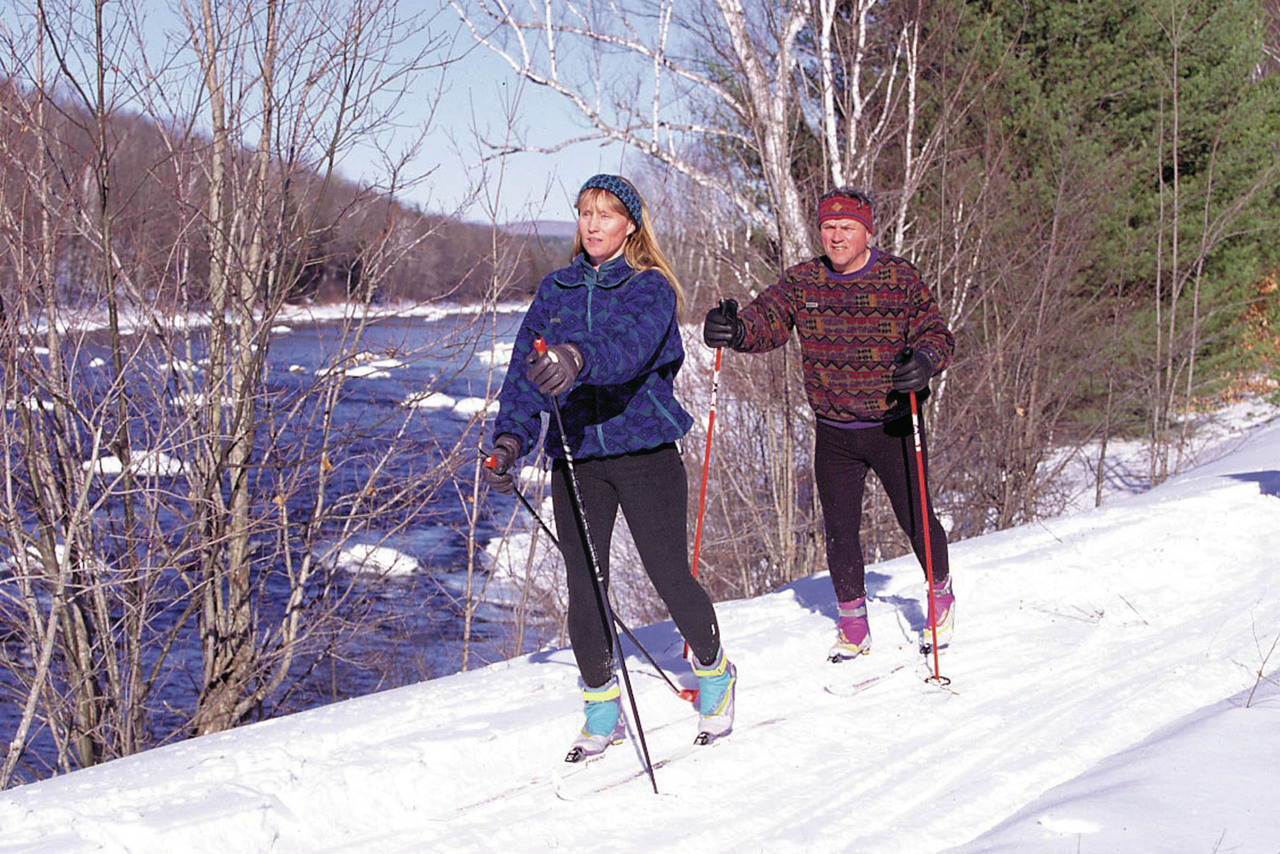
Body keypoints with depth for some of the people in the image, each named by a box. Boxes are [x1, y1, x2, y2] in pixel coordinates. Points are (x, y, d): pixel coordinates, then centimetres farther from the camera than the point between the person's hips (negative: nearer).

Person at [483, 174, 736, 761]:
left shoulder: (650, 289, -3)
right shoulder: (555, 291, 11)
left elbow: (629, 344, -25)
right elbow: (525, 369, 5)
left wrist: (578, 356, -46)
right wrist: (511, 438, -12)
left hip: (645, 452, -4)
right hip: (575, 455, 4)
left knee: (670, 576, -4)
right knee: (584, 587, 2)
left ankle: (714, 671, 24)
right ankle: (601, 709, 19)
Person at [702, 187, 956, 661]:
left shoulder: (900, 279, -7)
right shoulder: (803, 282, 0)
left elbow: (935, 333, -7)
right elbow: (765, 322, -10)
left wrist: (925, 359, -31)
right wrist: (733, 330, -33)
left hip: (893, 427, -2)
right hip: (833, 434, 2)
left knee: (916, 520, 4)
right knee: (840, 529, 5)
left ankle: (941, 595, 33)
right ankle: (853, 625, 23)